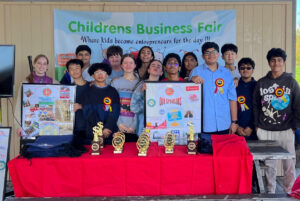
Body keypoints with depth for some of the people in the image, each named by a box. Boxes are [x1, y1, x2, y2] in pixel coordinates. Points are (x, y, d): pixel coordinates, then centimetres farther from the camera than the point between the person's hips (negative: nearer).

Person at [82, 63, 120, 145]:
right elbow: (88, 112, -4)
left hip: (110, 132, 1)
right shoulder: (88, 92, 6)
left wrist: (107, 128, -15)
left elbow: (115, 112, -1)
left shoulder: (113, 92, 8)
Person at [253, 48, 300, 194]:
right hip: (265, 132, 1)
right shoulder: (261, 83, 7)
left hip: (286, 131, -1)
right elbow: (255, 105, 10)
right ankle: (270, 192, 21)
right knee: (269, 164, 8)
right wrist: (256, 125, 4)